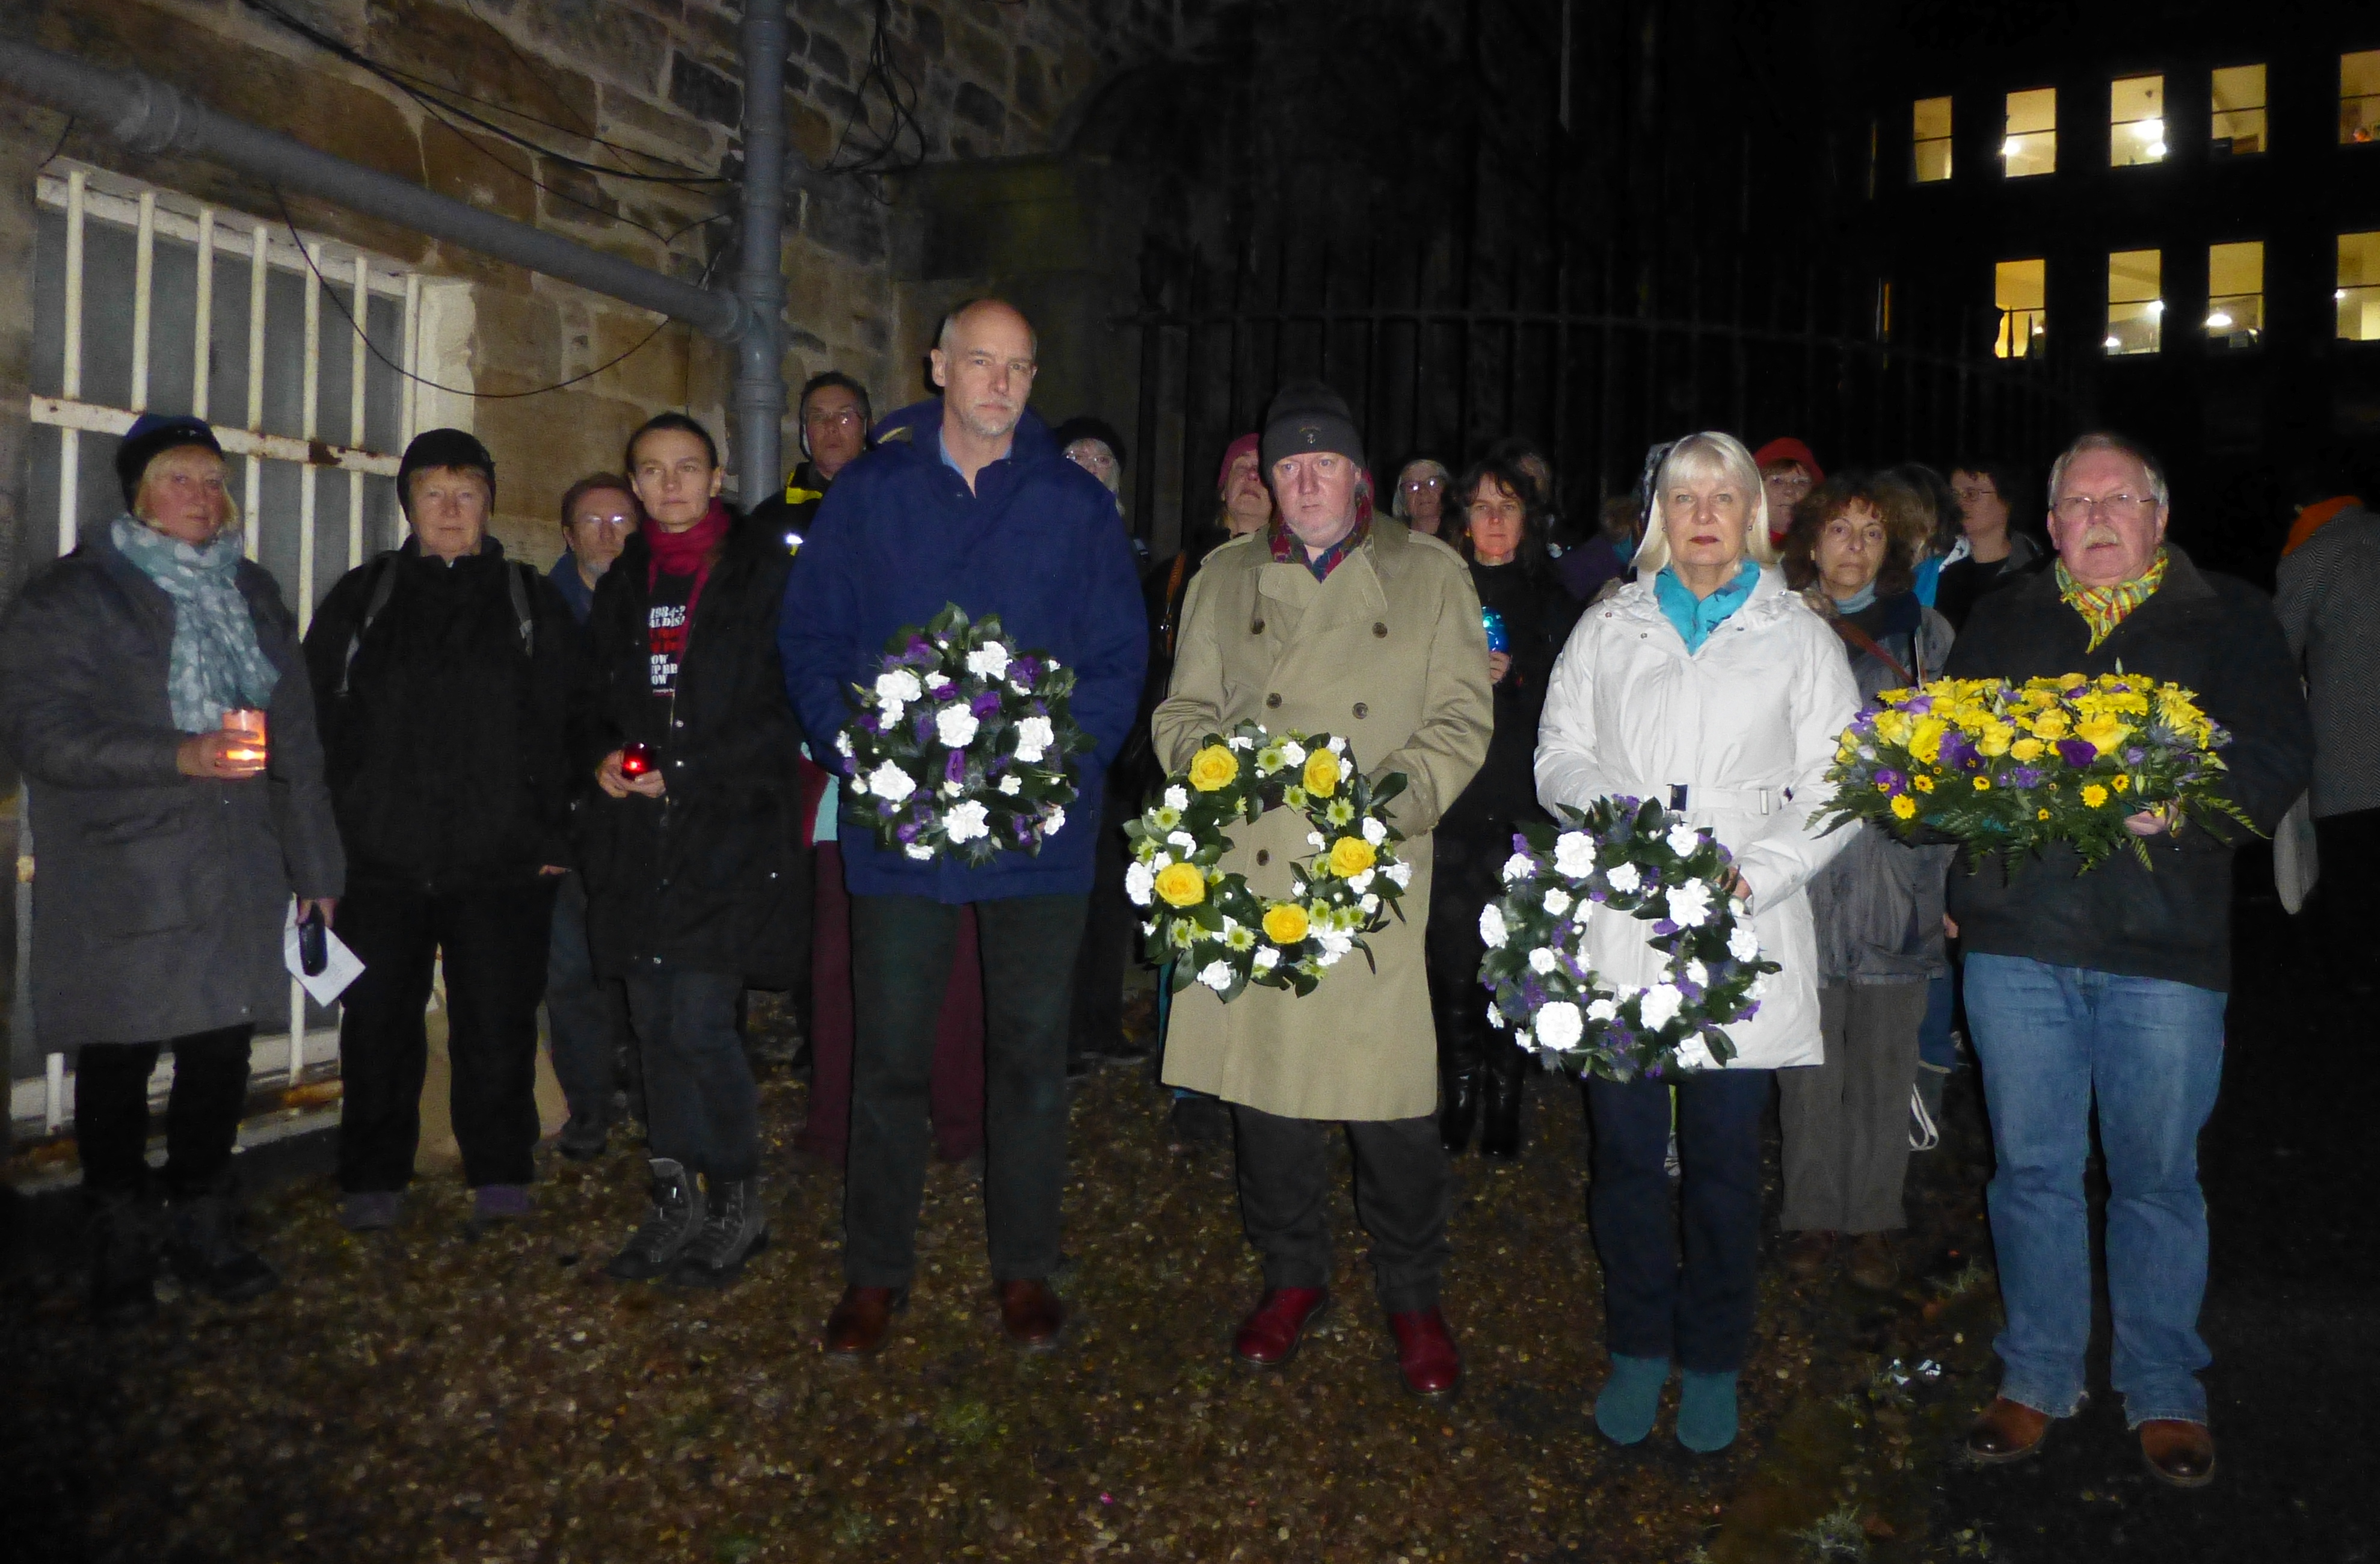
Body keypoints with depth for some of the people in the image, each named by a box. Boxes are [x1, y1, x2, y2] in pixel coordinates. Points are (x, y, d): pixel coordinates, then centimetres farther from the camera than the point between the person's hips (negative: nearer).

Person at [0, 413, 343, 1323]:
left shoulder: (251, 594, 16)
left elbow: (294, 733, 15)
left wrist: (314, 862, 12)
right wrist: (180, 757, -23)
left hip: (236, 872, 4)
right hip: (121, 877, -4)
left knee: (221, 1050, 7)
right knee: (119, 1059, 5)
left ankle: (203, 1230, 22)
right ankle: (122, 1248, 20)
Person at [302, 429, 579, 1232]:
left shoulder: (531, 602, 8)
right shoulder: (362, 598, 10)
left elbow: (564, 726, 4)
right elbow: (316, 721, 8)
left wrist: (554, 836, -4)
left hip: (502, 862, -1)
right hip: (379, 859, 1)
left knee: (497, 1023, 3)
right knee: (377, 1022, 7)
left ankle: (499, 1176, 17)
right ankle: (373, 1180, 20)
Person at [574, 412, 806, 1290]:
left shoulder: (764, 570, -1)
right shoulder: (623, 585, 17)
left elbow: (788, 710, -8)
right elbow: (589, 701, 21)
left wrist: (687, 771, -13)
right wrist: (601, 758, -1)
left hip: (731, 834, -6)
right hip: (638, 838, 6)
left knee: (700, 1024, -10)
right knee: (657, 1025, 8)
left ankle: (737, 1205, 8)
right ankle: (678, 1206, 21)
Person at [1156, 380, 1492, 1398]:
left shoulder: (1431, 574, 10)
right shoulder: (1225, 580, 16)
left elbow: (1462, 720, 5)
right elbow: (1182, 712, 15)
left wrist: (1394, 801, -11)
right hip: (1253, 870, 2)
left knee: (1394, 1095, -2)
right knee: (1265, 1082, 8)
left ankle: (1412, 1295, 20)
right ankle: (1293, 1276, 29)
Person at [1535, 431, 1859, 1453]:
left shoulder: (1798, 636, 10)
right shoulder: (1609, 628, 14)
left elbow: (1835, 788, 5)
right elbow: (1559, 752, 12)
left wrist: (1755, 874, -11)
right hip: (1618, 921, 1)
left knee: (1724, 1156, 3)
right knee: (1625, 1148, 5)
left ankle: (1712, 1361, 21)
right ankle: (1637, 1349, 22)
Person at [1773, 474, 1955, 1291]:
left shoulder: (1925, 632, 10)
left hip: (1897, 868, 1)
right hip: (1802, 871, -1)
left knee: (1884, 1056, 5)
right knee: (1809, 1057, 2)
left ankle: (1874, 1221, 19)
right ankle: (1812, 1215, 17)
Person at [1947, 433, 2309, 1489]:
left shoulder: (2228, 621, 7)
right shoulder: (2001, 624, 15)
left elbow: (2276, 758, -2)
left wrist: (2182, 807, -20)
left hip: (2163, 946, -2)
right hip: (2016, 936, 2)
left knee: (2156, 1175, 7)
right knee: (2032, 1166, 9)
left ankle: (2164, 1390, 24)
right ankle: (2037, 1378, 24)